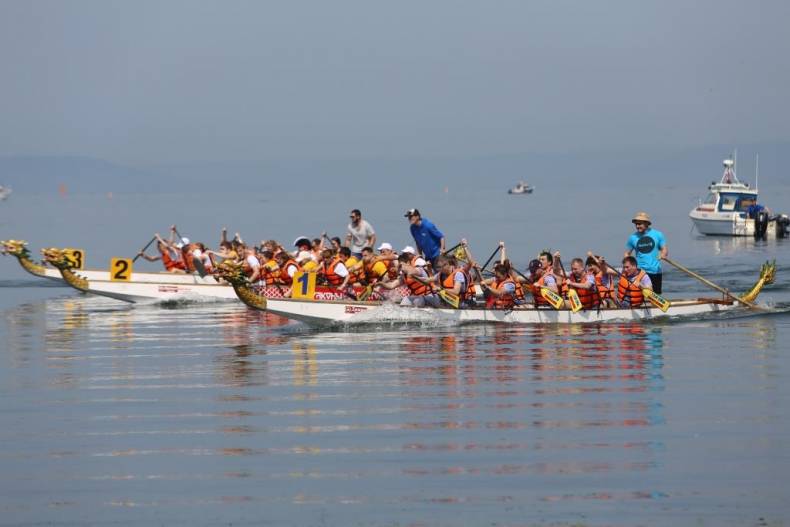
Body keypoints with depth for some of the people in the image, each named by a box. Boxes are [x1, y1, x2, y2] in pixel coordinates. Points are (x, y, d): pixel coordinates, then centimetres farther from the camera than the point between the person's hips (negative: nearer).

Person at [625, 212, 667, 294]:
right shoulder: (633, 238, 3)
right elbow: (627, 253, 11)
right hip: (640, 271, -1)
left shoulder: (657, 234, 2)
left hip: (655, 271, 1)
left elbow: (665, 249, 6)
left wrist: (663, 255, -17)